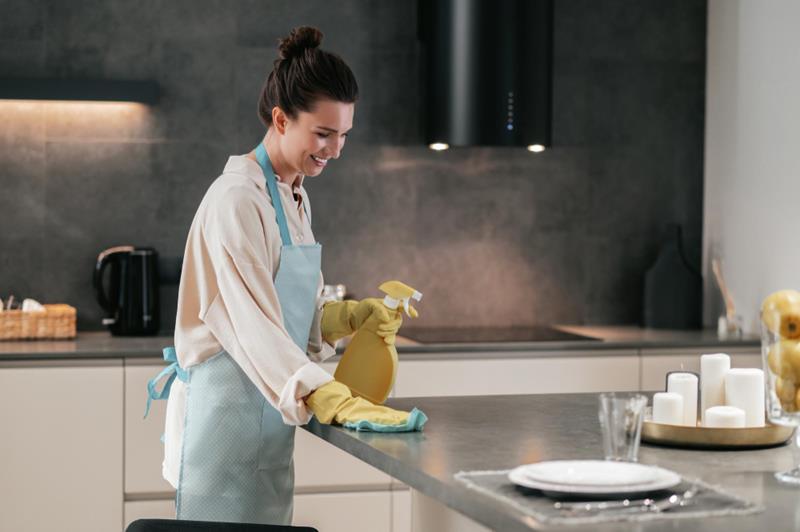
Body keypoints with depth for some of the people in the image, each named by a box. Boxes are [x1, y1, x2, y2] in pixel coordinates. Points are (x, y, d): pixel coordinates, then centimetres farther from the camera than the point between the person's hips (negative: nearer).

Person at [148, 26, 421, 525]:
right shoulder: (239, 198, -16)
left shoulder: (295, 197, 12)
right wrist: (332, 400, -38)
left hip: (269, 415, 9)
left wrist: (352, 315, 1)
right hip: (227, 410, -9)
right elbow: (252, 322, -27)